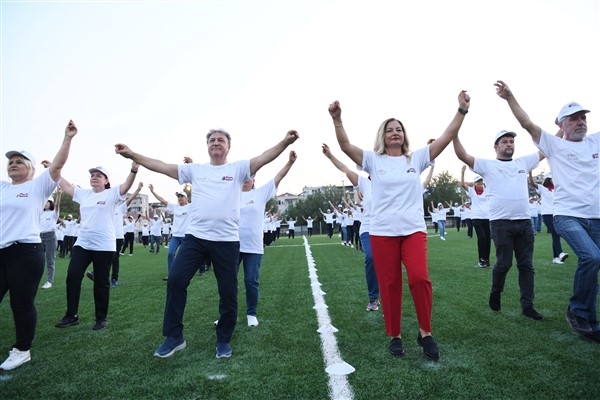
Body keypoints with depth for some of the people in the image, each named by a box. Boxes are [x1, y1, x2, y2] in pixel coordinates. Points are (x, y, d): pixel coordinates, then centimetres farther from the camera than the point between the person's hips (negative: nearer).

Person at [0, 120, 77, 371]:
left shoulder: (38, 186, 3)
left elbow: (57, 165, -8)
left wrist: (67, 138, -13)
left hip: (25, 252, -5)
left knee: (22, 304, 3)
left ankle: (22, 350, 17)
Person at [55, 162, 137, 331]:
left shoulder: (112, 193, -4)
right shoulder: (84, 193, 12)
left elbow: (127, 185, -20)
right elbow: (65, 185, 22)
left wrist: (134, 169, -38)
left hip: (104, 246, -5)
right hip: (82, 244, 5)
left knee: (101, 282, 5)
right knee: (72, 276, -2)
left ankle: (101, 318, 18)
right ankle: (71, 315, 14)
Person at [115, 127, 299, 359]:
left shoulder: (238, 169, 6)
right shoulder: (195, 170, 14)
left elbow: (263, 159, -8)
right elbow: (162, 166, 11)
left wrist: (285, 142, -24)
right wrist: (132, 155, 4)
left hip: (227, 241, -2)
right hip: (195, 237, 2)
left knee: (228, 292, 5)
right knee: (176, 280, -6)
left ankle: (224, 340, 25)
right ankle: (174, 337, 12)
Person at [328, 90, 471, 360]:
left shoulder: (416, 159, 11)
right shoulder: (374, 161, 6)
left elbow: (446, 138, 5)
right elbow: (345, 146, -7)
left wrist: (462, 110, -3)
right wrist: (337, 119, -20)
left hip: (414, 229, 1)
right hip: (382, 232, 0)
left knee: (419, 278, -16)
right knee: (389, 285, 4)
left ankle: (425, 333, 6)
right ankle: (395, 336, 21)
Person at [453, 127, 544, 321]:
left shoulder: (523, 162, 17)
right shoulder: (488, 165, 3)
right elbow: (463, 156, -9)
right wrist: (455, 133, -20)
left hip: (525, 222, 5)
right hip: (501, 223, -4)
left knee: (526, 265, 6)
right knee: (504, 263, -1)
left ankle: (527, 305, 14)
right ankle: (495, 292, 25)